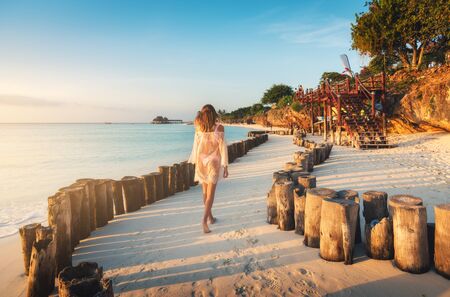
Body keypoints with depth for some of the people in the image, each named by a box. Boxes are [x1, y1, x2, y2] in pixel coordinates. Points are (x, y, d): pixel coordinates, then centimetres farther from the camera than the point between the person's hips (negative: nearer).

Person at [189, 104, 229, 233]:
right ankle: (204, 220, -13)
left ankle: (210, 217, 28)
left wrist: (195, 162, 12)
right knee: (210, 193, -1)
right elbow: (222, 147, -10)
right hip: (213, 162, -3)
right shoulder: (219, 127, -9)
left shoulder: (199, 127, -1)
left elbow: (196, 146, 3)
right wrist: (225, 166, -5)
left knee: (205, 191, 15)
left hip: (201, 162, 4)